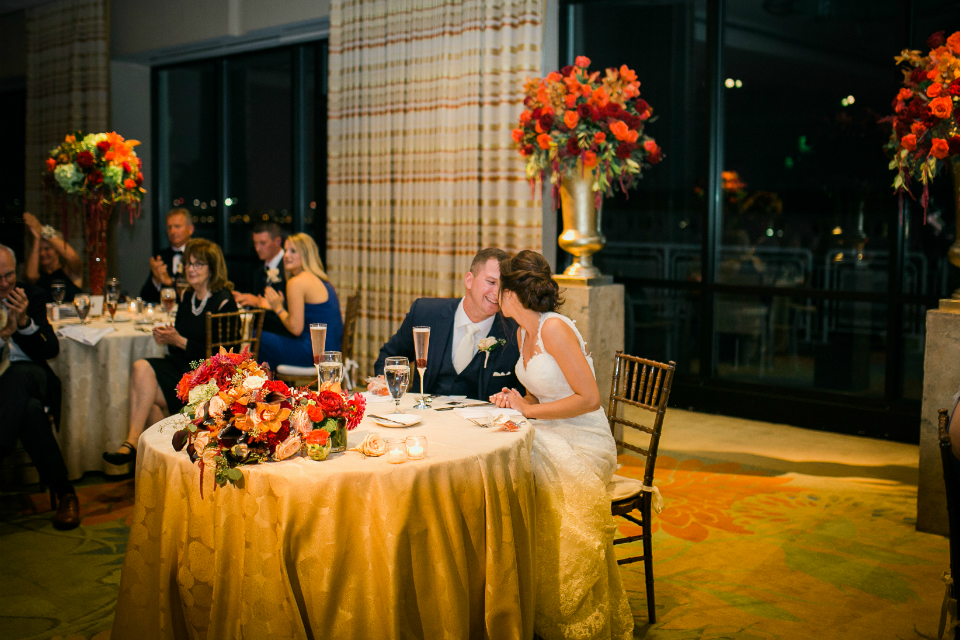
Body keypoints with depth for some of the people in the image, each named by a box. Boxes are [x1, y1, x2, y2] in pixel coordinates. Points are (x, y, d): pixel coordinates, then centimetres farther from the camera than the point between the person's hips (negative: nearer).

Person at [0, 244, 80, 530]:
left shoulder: (31, 294, 9)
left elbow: (51, 350, 2)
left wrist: (25, 321, -16)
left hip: (29, 377, 0)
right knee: (32, 410, -36)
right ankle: (64, 494, -30)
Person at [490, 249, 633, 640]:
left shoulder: (555, 328, -15)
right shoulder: (523, 332, 12)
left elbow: (589, 399, -18)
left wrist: (529, 410, -12)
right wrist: (514, 400, 3)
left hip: (584, 444, -8)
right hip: (551, 438, 8)